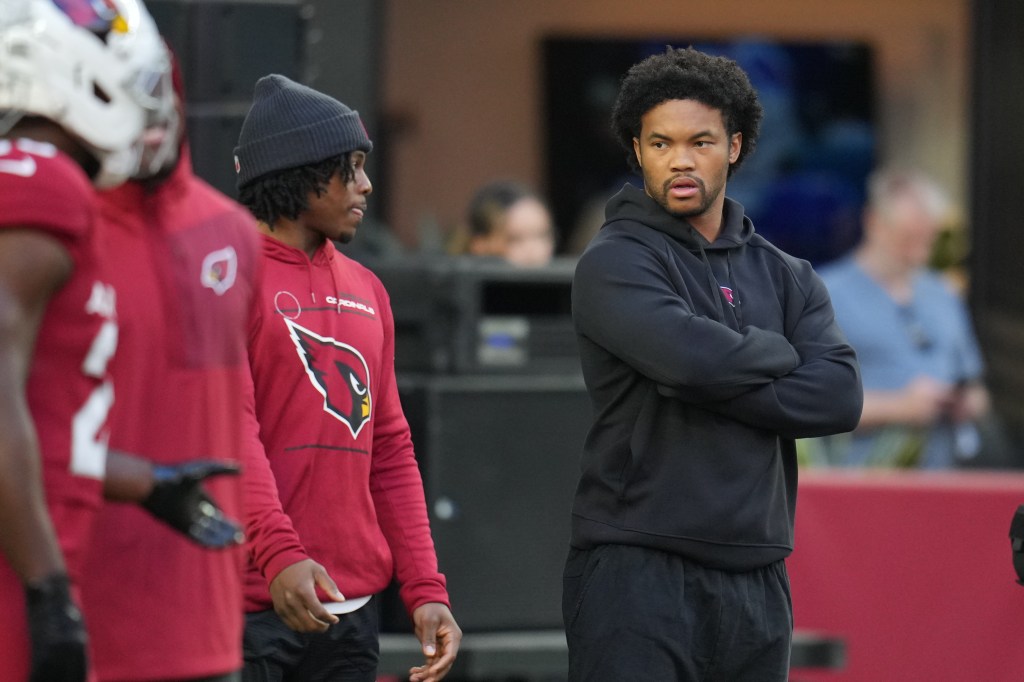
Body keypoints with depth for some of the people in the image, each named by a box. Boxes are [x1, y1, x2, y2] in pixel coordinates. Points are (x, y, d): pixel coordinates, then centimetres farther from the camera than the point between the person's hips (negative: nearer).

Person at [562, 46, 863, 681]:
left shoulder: (786, 277, 15)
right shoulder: (615, 262, -1)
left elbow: (840, 396, -1)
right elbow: (688, 353, -20)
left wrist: (714, 383, -10)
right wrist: (778, 355, -1)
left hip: (756, 575, 5)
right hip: (638, 564, -5)